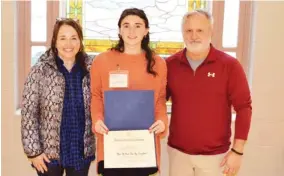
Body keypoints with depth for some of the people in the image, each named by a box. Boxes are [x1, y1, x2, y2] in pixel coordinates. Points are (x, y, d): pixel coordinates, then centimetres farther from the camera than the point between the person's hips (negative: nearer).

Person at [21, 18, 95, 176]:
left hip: (82, 151, 2)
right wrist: (33, 151, -10)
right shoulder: (40, 71, -8)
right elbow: (28, 113, -7)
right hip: (49, 152, -2)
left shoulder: (91, 69, -1)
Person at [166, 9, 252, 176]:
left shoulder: (230, 65, -9)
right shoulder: (170, 64, -2)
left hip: (214, 154, -2)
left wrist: (237, 151, -9)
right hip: (178, 151, 2)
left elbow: (243, 107, -7)